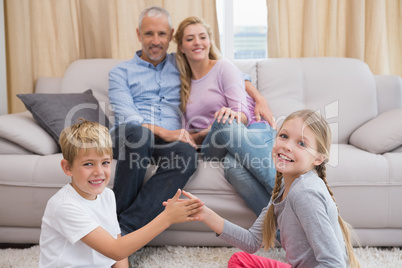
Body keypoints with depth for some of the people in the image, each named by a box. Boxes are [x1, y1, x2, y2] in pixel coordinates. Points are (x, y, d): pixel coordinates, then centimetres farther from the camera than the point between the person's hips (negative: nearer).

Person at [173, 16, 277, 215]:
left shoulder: (224, 67, 8)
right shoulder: (185, 83, 22)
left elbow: (243, 112, -4)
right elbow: (191, 134, 18)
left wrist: (234, 115, -30)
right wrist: (203, 135, -7)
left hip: (253, 131, -2)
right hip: (214, 148, 2)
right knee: (231, 152, -40)